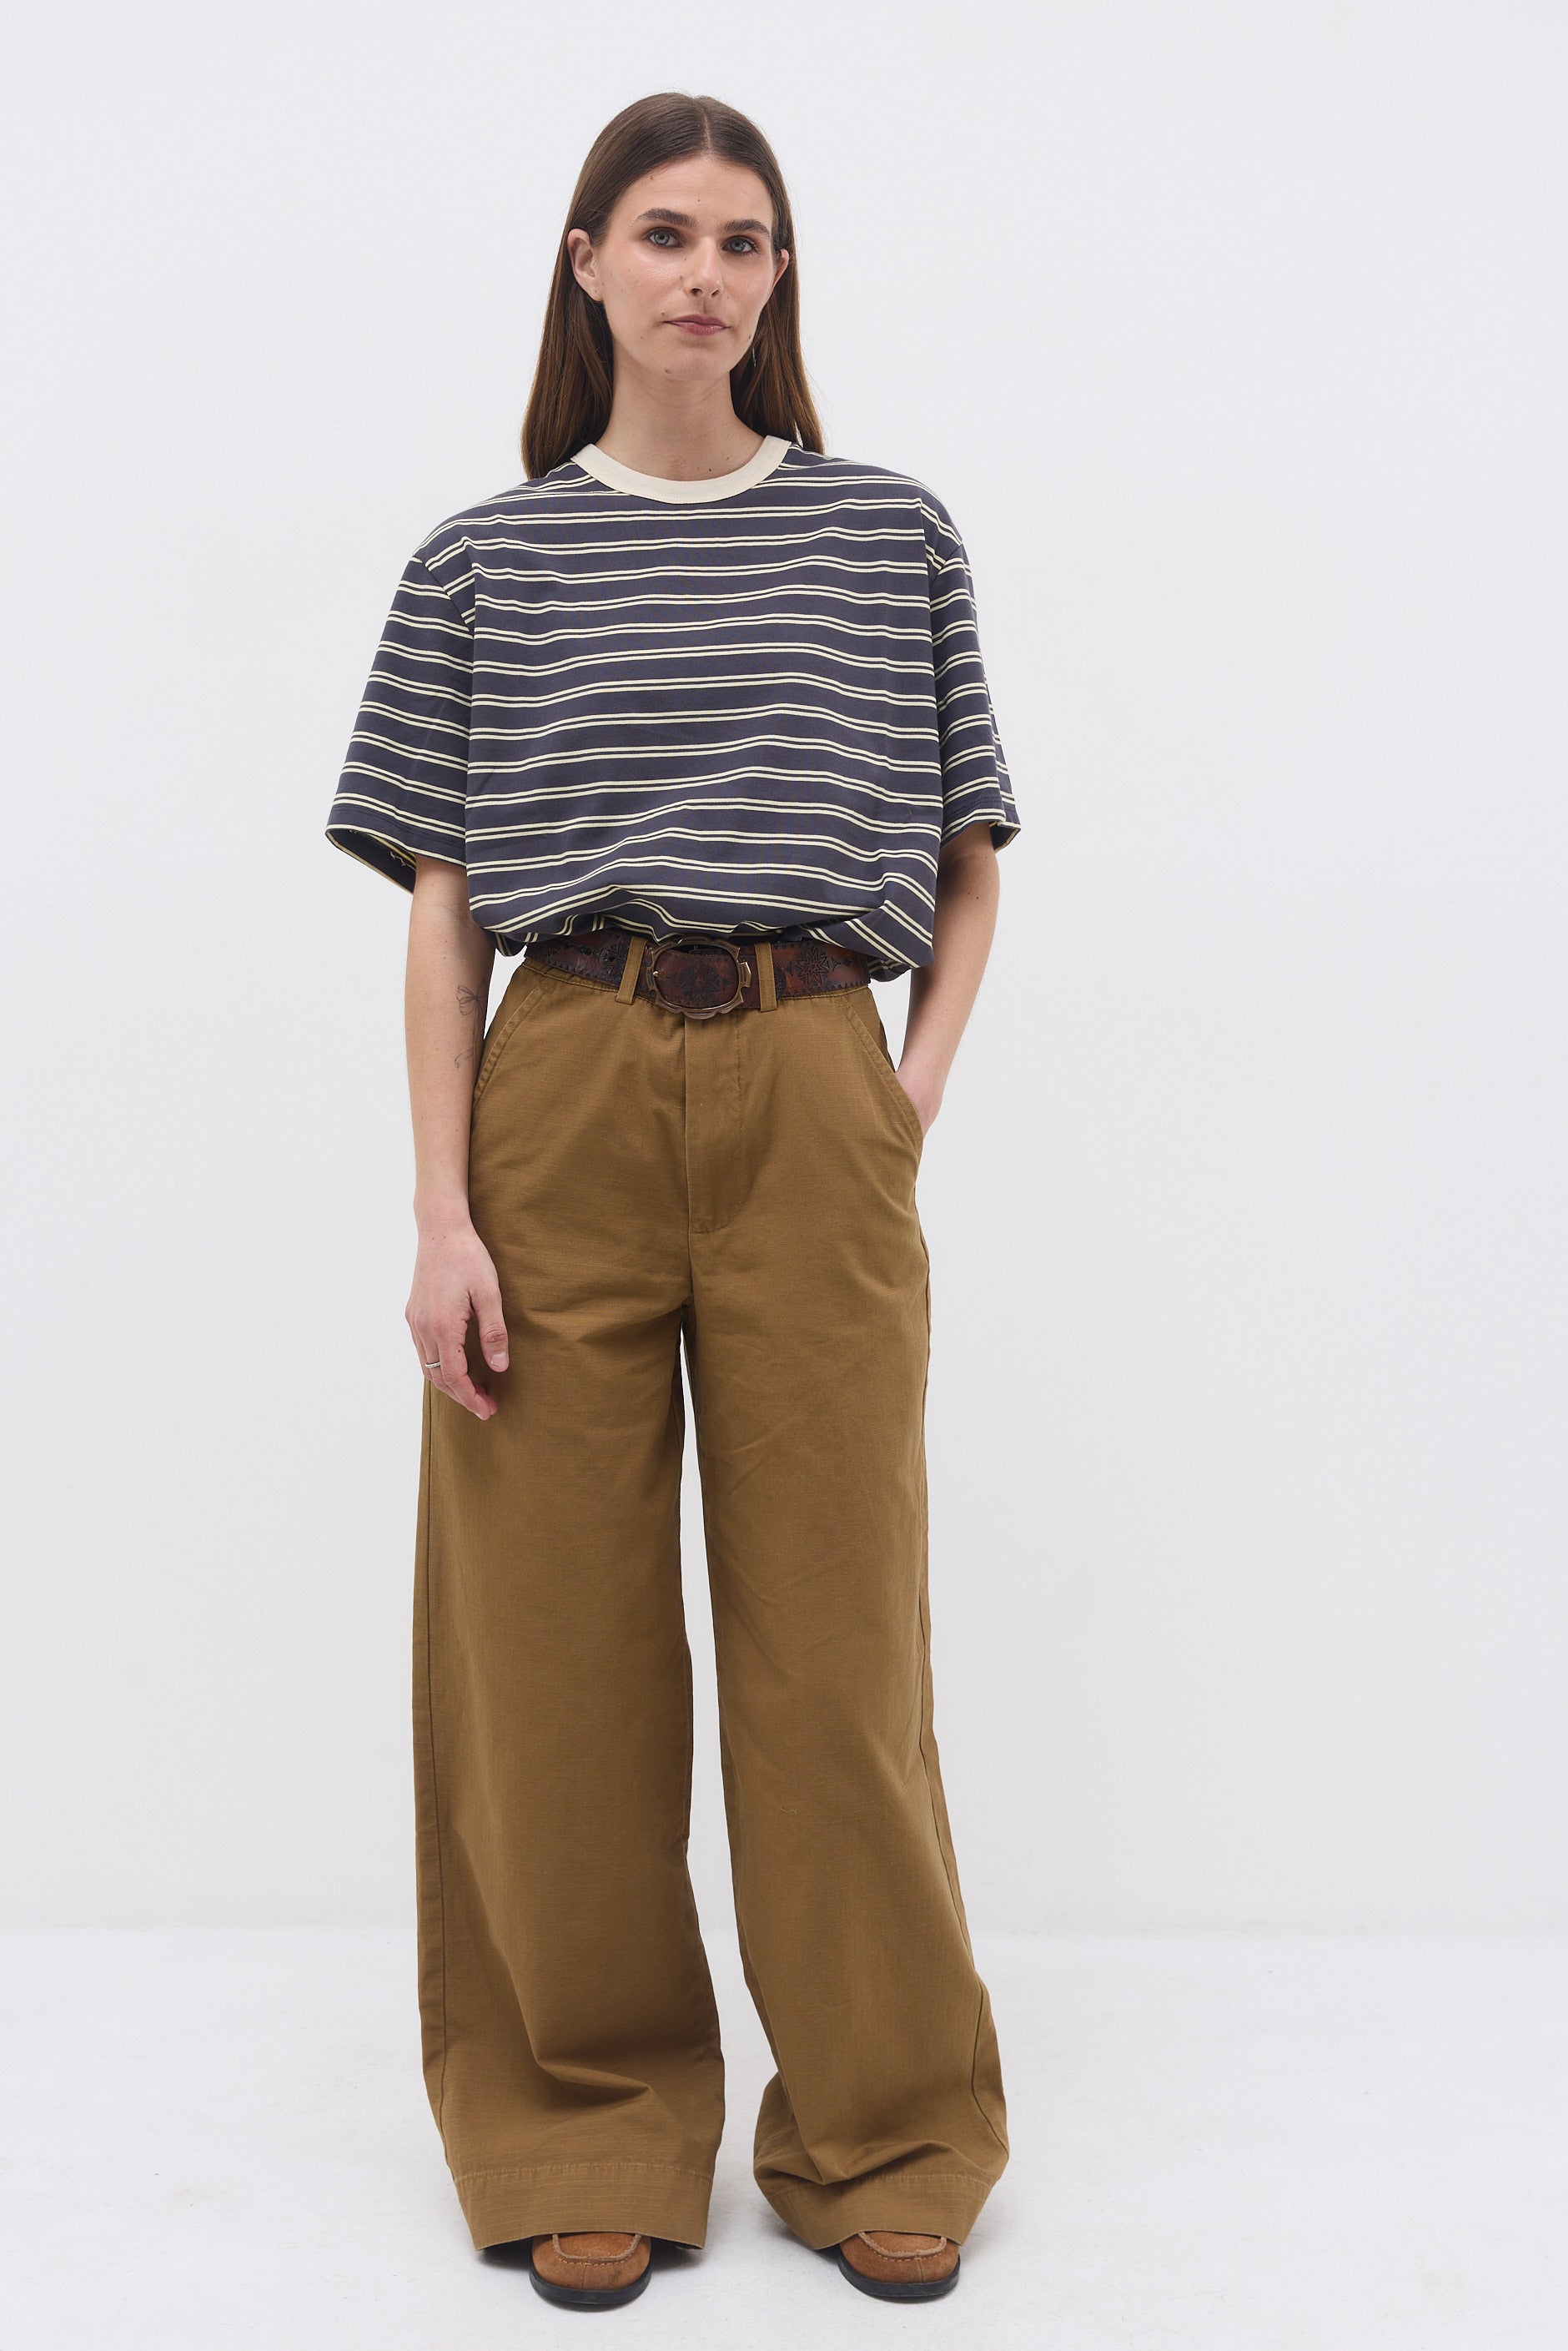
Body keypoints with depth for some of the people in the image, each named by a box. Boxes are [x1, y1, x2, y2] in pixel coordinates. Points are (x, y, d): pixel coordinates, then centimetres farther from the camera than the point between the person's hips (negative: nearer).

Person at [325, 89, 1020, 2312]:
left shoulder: (892, 537, 10)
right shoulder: (488, 561, 8)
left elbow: (966, 861, 15)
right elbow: (445, 907, 5)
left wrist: (919, 1092, 0)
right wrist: (440, 1212, -4)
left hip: (811, 1099, 0)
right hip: (563, 1097, 1)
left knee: (835, 1628, 4)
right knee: (558, 1638, 5)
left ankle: (884, 2133, 23)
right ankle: (592, 2131, 24)